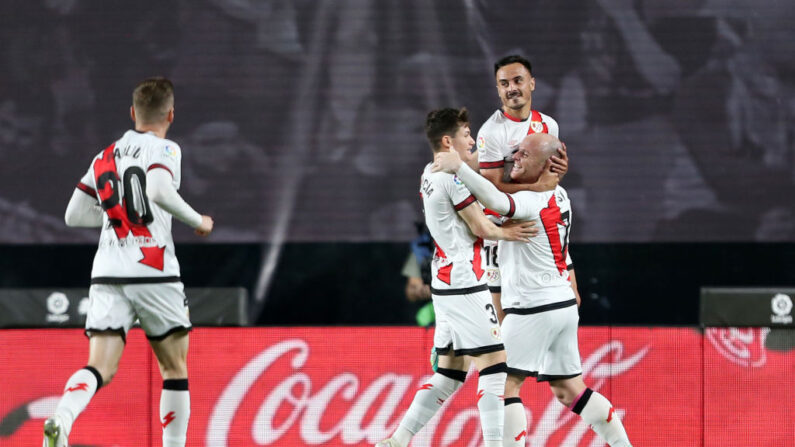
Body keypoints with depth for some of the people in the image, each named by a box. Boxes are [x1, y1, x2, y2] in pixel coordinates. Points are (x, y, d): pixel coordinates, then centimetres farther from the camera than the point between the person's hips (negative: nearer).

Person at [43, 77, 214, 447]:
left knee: (100, 369, -7)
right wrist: (197, 221, -6)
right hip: (153, 273, -4)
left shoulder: (105, 157, 19)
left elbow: (74, 214, 21)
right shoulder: (164, 149, 0)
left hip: (107, 275, 4)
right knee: (175, 370, 13)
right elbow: (159, 190, -20)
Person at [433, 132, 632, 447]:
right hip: (563, 304, 9)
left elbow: (497, 202, -40)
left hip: (534, 309, -9)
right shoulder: (559, 195, 9)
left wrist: (459, 167, -43)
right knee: (569, 390, 15)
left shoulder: (532, 203, -18)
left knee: (505, 384, -5)